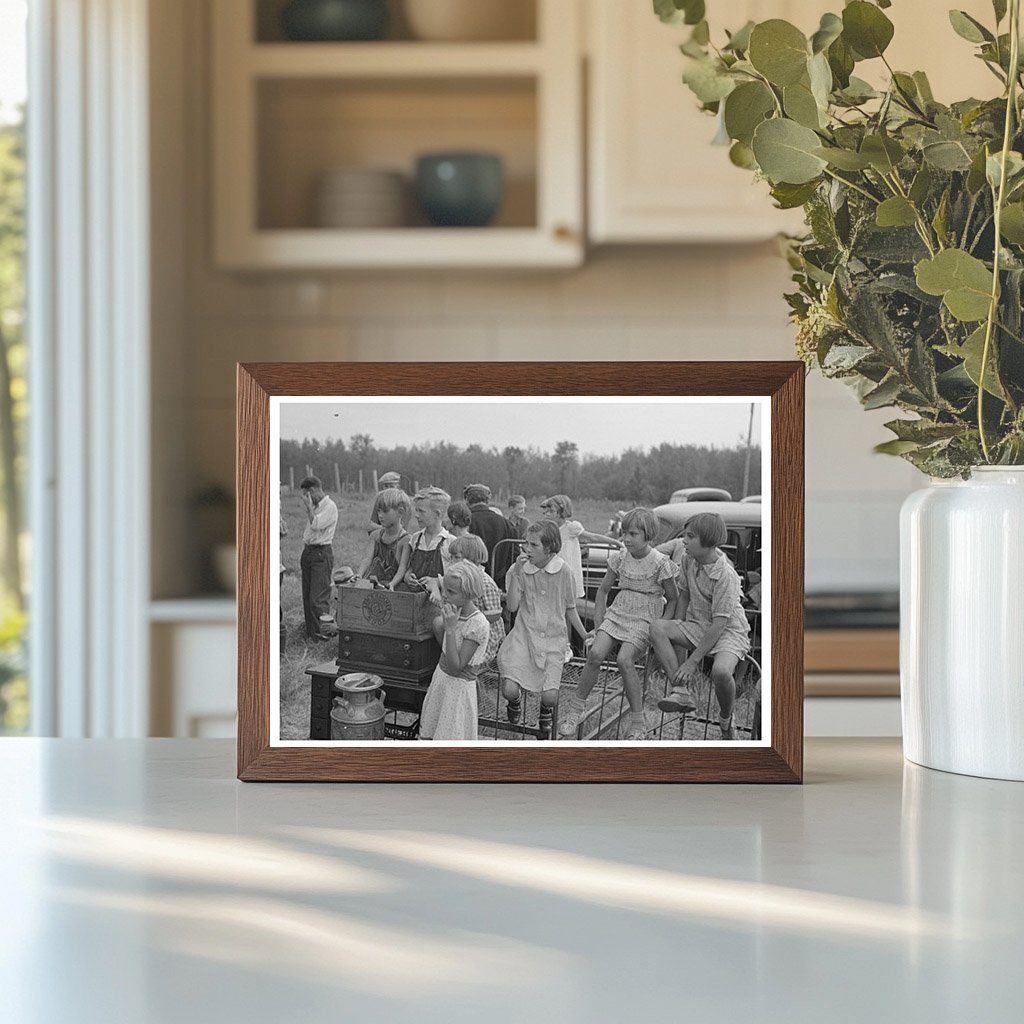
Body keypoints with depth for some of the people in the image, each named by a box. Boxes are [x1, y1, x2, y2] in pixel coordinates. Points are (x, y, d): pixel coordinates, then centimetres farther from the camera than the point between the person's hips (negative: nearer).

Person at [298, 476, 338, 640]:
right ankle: (310, 631, 14)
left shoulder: (330, 507, -11)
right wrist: (304, 553, 18)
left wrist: (309, 506, -15)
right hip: (309, 551, 9)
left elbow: (316, 525, -22)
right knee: (307, 595, 9)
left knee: (317, 597, -13)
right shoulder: (314, 507, 16)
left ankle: (322, 631, -10)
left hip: (322, 552, -9)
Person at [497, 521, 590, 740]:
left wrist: (585, 635, 8)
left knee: (550, 696, -16)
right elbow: (512, 606, -10)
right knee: (509, 689, -17)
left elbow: (570, 608, 10)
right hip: (524, 635, 0)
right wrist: (516, 573, -18)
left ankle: (545, 713, 26)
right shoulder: (519, 569, -2)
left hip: (553, 639, 0)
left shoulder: (563, 571, -3)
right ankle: (515, 702, 25)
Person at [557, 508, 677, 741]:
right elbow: (603, 590, 16)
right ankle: (575, 710, -8)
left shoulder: (660, 563, -8)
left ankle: (638, 723, -18)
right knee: (595, 654, -21)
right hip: (618, 613, 4)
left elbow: (673, 599, 1)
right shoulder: (620, 558, 5)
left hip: (645, 620, -4)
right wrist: (599, 623, 7)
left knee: (624, 659, -28)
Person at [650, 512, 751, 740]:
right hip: (697, 626, 7)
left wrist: (693, 661, -25)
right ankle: (681, 691, -26)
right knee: (658, 628, -22)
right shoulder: (687, 559, -3)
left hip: (730, 630, -7)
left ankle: (726, 719, -4)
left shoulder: (725, 575, -24)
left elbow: (719, 623, -24)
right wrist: (677, 636, 6)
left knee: (721, 671, -36)